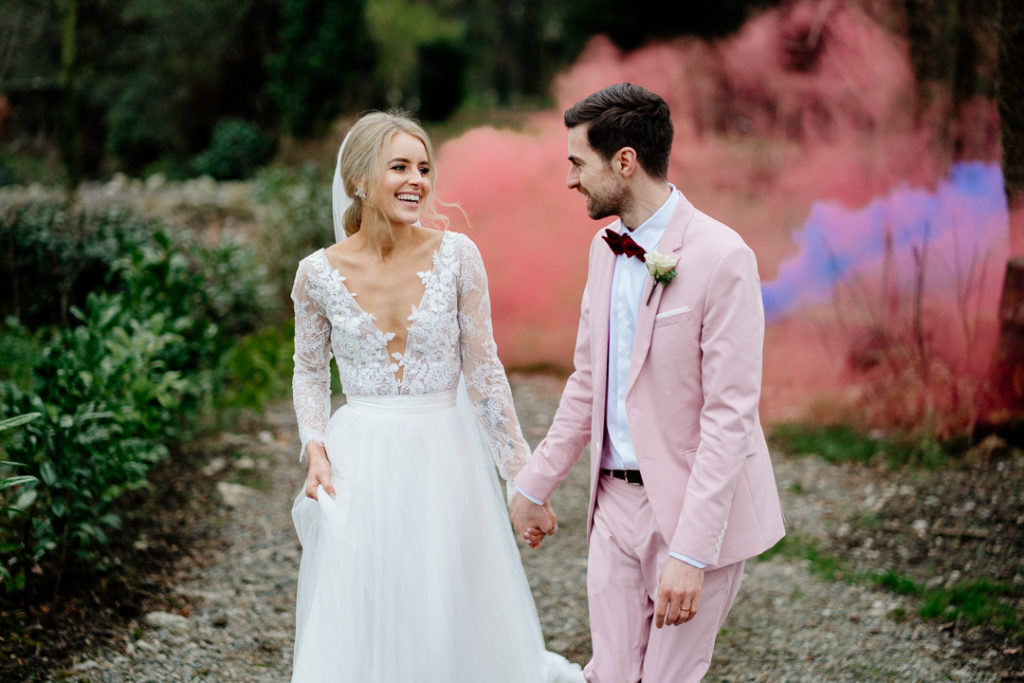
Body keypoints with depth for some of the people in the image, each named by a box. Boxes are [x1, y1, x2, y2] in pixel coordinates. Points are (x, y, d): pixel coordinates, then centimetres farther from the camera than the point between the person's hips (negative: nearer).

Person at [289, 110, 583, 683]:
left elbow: (484, 370, -1)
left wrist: (523, 476, -2)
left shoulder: (456, 255, -7)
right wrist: (315, 448, -5)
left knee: (457, 624, 8)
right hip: (359, 466, 1)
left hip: (445, 459, 0)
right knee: (360, 631, 7)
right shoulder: (319, 273, -5)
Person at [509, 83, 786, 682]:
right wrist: (535, 483, 19)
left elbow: (728, 417, -20)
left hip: (694, 507, -6)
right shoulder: (606, 248, 7)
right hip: (615, 500, 7)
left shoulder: (722, 257, -17)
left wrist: (690, 552, -24)